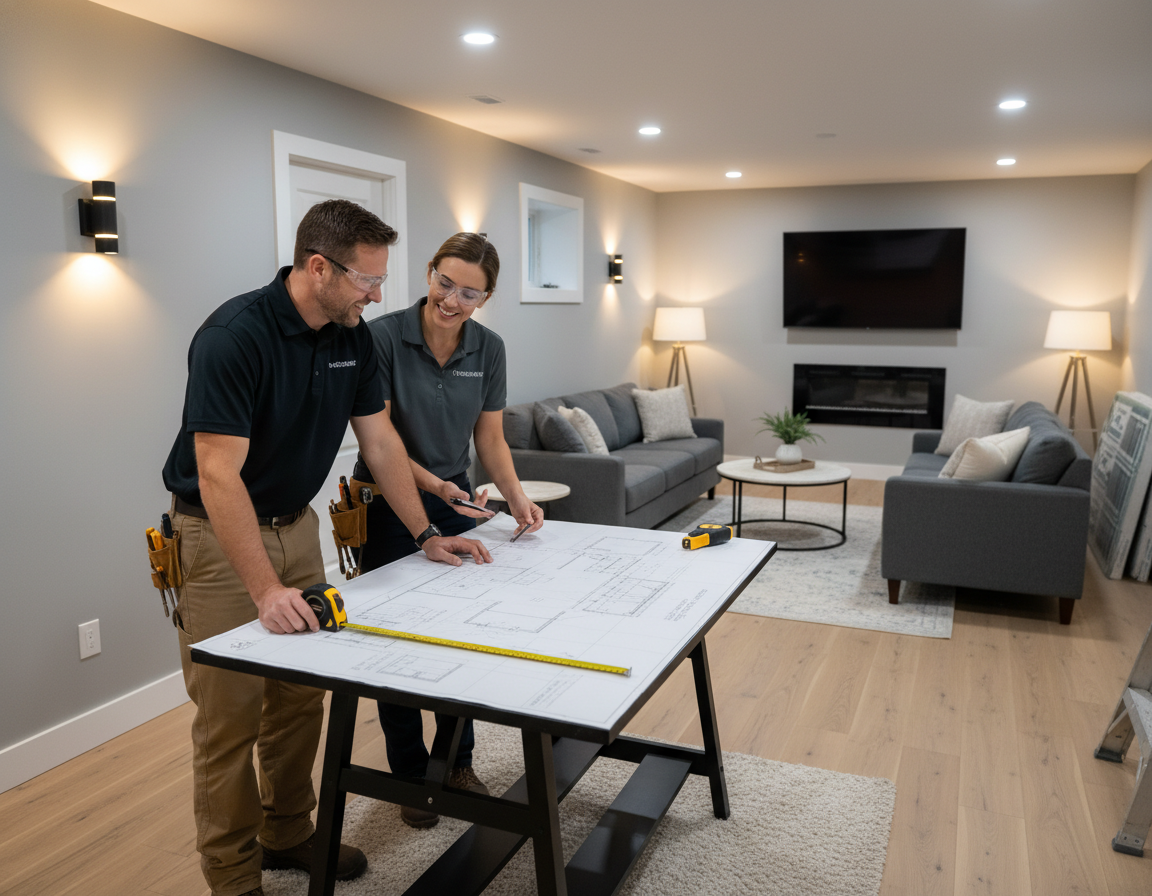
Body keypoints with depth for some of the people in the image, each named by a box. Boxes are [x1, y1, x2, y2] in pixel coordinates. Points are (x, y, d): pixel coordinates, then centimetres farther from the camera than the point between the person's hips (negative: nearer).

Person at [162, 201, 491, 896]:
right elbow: (218, 476, -30)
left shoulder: (353, 336, -3)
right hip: (219, 533, -7)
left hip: (296, 524, 7)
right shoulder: (234, 336, -26)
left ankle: (288, 833, 33)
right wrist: (267, 590, -35)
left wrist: (426, 535, 1)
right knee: (231, 716, 1)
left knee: (302, 699, 14)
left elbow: (381, 442, 4)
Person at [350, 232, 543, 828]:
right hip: (388, 506, -4)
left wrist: (515, 496, -12)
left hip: (456, 501, 4)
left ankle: (458, 765, 30)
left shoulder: (488, 349, -3)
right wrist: (438, 487, -29)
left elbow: (490, 438, 3)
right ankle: (411, 776, 26)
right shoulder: (383, 337, -17)